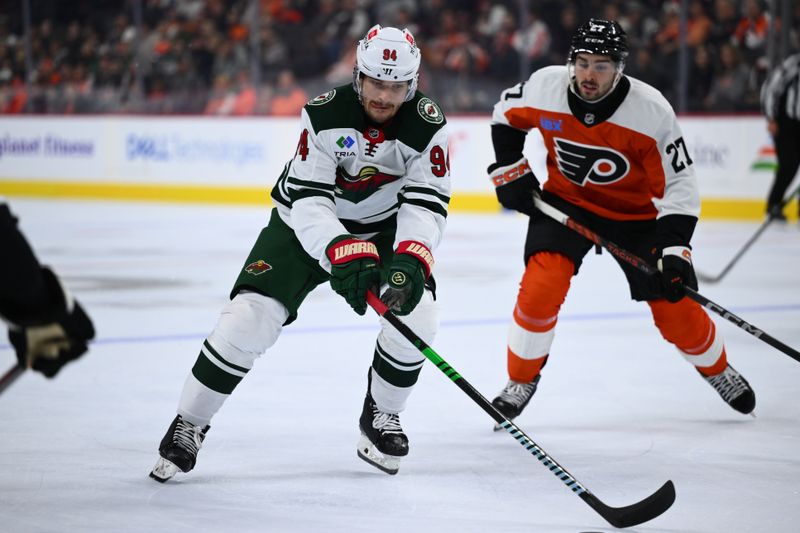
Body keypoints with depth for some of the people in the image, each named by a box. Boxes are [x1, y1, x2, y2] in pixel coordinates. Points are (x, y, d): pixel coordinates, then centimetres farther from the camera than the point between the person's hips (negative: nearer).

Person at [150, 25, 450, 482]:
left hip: (385, 227, 2)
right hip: (308, 223, -2)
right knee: (249, 317, -18)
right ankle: (189, 425, -1)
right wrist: (344, 255, -45)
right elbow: (308, 202, -29)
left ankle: (382, 415, 5)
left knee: (417, 314, -22)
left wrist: (409, 260, -44)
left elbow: (427, 203, -25)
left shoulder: (427, 124, -20)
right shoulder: (323, 115, -25)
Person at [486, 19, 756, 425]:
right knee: (542, 285, -22)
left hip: (634, 211, -1)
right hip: (564, 200, 1)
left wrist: (675, 248, -30)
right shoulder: (544, 87, -20)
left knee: (674, 308, 0)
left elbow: (678, 184, -22)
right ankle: (521, 380, -1)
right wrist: (511, 171, -4)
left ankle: (717, 369, 31)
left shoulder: (651, 110, -27)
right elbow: (506, 116, 3)